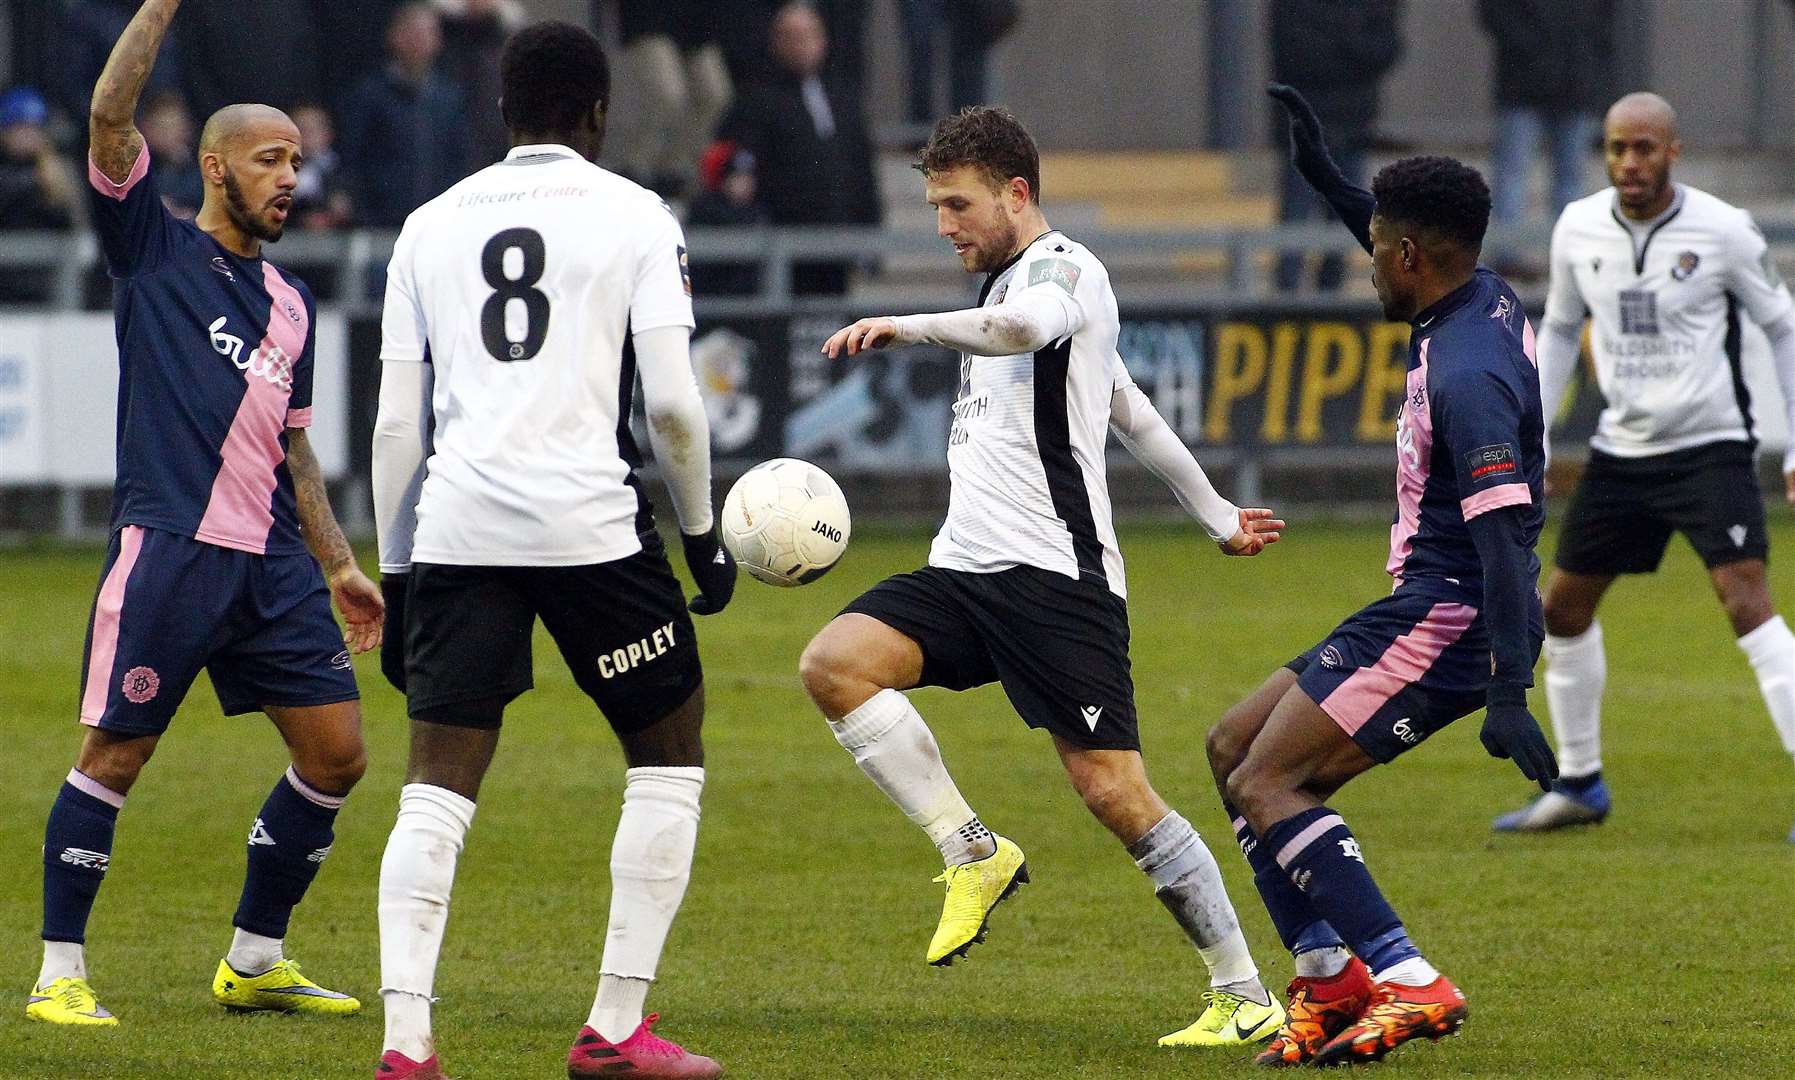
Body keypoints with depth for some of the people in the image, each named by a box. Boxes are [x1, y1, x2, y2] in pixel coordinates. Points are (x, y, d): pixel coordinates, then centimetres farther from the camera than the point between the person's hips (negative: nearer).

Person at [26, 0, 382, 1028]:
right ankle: (61, 972, 4)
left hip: (273, 558, 6)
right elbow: (110, 116, -11)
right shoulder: (156, 247, 3)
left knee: (336, 753, 3)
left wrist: (340, 566, 21)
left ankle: (256, 960, 17)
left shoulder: (290, 304, 19)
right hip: (168, 547, -6)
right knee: (114, 755, -4)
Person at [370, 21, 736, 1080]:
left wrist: (397, 576, 17)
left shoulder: (432, 225, 14)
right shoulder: (635, 216, 4)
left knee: (439, 782, 4)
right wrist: (703, 533, 10)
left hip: (455, 523, 3)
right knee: (670, 751, 14)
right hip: (590, 521, -3)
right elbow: (672, 403, -4)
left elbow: (397, 424, 11)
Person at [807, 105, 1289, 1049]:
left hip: (1055, 574, -9)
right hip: (965, 571, 9)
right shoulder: (1008, 286, 24)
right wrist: (1215, 516, 41)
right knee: (833, 663, -16)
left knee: (1114, 791, -12)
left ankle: (1246, 998, -1)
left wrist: (908, 327, -29)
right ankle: (973, 854, -9)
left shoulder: (1061, 267, -5)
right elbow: (1130, 410, 34)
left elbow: (1022, 327, -33)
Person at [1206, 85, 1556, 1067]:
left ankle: (1410, 983, -21)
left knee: (1265, 784, -14)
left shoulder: (1466, 373, -22)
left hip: (1445, 618, -10)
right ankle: (1332, 980, 10)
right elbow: (1419, 255, 33)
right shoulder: (1483, 304, 7)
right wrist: (1324, 176, 35)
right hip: (1428, 609, 10)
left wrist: (1508, 692, -33)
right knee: (1233, 749, 14)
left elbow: (1504, 531, -28)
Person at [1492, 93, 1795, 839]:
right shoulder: (1579, 231, 0)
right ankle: (1579, 784, 27)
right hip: (1621, 451, 5)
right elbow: (1559, 331, 15)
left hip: (1710, 447, -5)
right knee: (1563, 608, 9)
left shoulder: (1723, 231, -12)